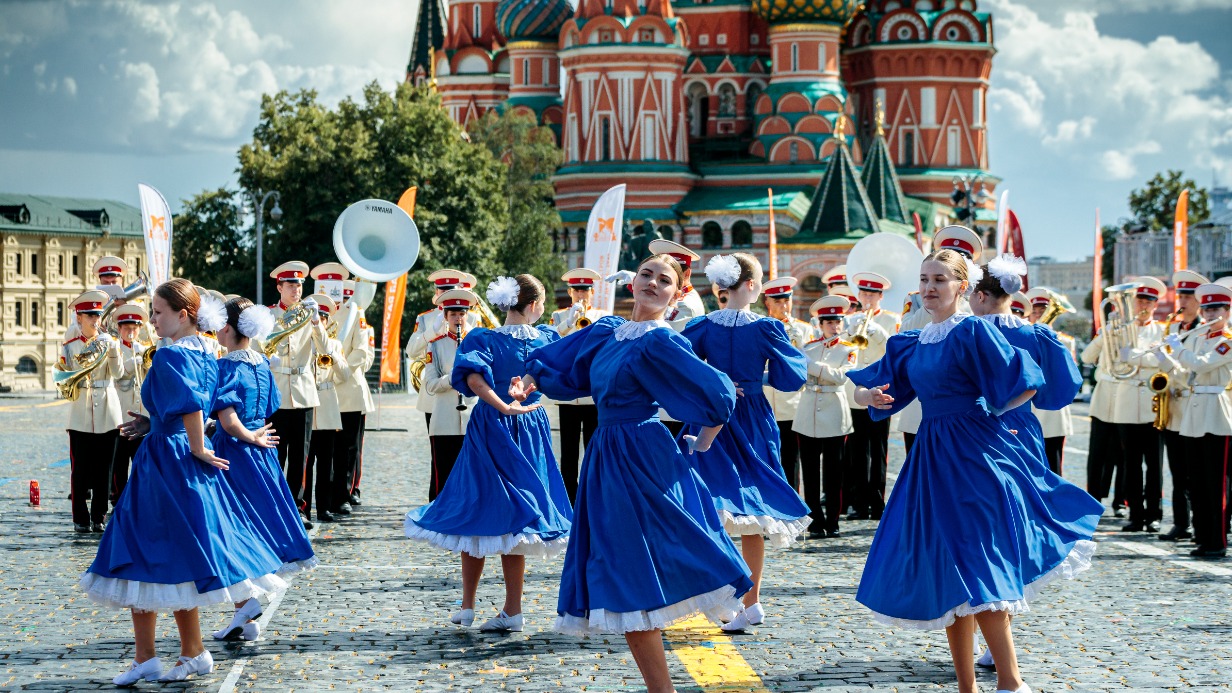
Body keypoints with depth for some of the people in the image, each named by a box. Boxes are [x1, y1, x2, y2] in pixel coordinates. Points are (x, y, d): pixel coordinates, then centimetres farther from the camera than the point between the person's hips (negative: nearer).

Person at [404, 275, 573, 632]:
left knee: (476, 512, 9)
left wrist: (504, 406, -22)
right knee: (514, 516, 7)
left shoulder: (484, 339, -9)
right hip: (532, 431, 2)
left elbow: (474, 377, -26)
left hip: (489, 429, -2)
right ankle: (512, 610, 5)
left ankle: (467, 606, 12)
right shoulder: (546, 339, -2)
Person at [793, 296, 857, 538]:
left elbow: (841, 376, -14)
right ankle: (816, 522, 8)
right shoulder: (808, 347, 10)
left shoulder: (848, 350, 3)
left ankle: (832, 523, 8)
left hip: (834, 416, -2)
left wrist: (812, 365, -16)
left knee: (833, 473, 1)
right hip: (808, 416, 2)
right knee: (811, 473, 2)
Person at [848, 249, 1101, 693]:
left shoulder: (973, 331, -8)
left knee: (976, 575, -11)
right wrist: (867, 396, -6)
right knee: (947, 578, 8)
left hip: (973, 454, -7)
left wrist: (985, 410, 0)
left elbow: (1023, 385, -13)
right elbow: (868, 390, 16)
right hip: (930, 457, 7)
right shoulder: (911, 343, 12)